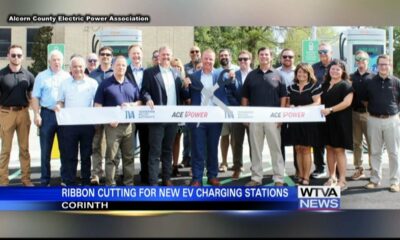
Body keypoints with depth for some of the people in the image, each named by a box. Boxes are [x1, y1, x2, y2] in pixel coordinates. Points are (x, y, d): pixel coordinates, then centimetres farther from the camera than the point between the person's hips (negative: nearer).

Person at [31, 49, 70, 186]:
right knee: (45, 149, 4)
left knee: (65, 148, 6)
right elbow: (35, 97, 2)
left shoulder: (67, 76, 7)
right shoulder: (41, 76, 5)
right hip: (47, 114, -1)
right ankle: (45, 180, 13)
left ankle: (65, 179, 16)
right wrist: (36, 115, -7)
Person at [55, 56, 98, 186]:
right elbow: (60, 101, 13)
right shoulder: (65, 83, 10)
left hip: (87, 123, -1)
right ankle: (70, 183, 13)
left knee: (86, 155, 8)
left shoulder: (93, 83, 4)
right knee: (70, 155, 5)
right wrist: (58, 107, -9)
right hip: (69, 124, 1)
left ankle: (86, 182, 18)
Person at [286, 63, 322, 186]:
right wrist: (290, 107, -8)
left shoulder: (314, 86, -1)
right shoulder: (291, 87, 12)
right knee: (298, 149, 7)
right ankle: (300, 176, 16)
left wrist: (302, 108, -22)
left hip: (308, 122, -4)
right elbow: (288, 103, 16)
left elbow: (317, 103, -10)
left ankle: (306, 177, 7)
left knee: (306, 149, -1)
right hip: (294, 122, 4)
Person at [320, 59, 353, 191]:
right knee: (329, 148, 9)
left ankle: (342, 180, 0)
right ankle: (332, 177, 19)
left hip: (340, 121, -6)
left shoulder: (346, 85, -5)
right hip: (327, 121, 6)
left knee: (339, 149, -6)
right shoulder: (325, 85, 15)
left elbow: (347, 102, -17)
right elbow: (320, 101, 22)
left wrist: (330, 110, -24)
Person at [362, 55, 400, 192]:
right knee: (375, 152, 8)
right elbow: (365, 101, 16)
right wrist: (371, 111, 8)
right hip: (374, 120, 2)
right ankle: (375, 180, 17)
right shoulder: (370, 82, 6)